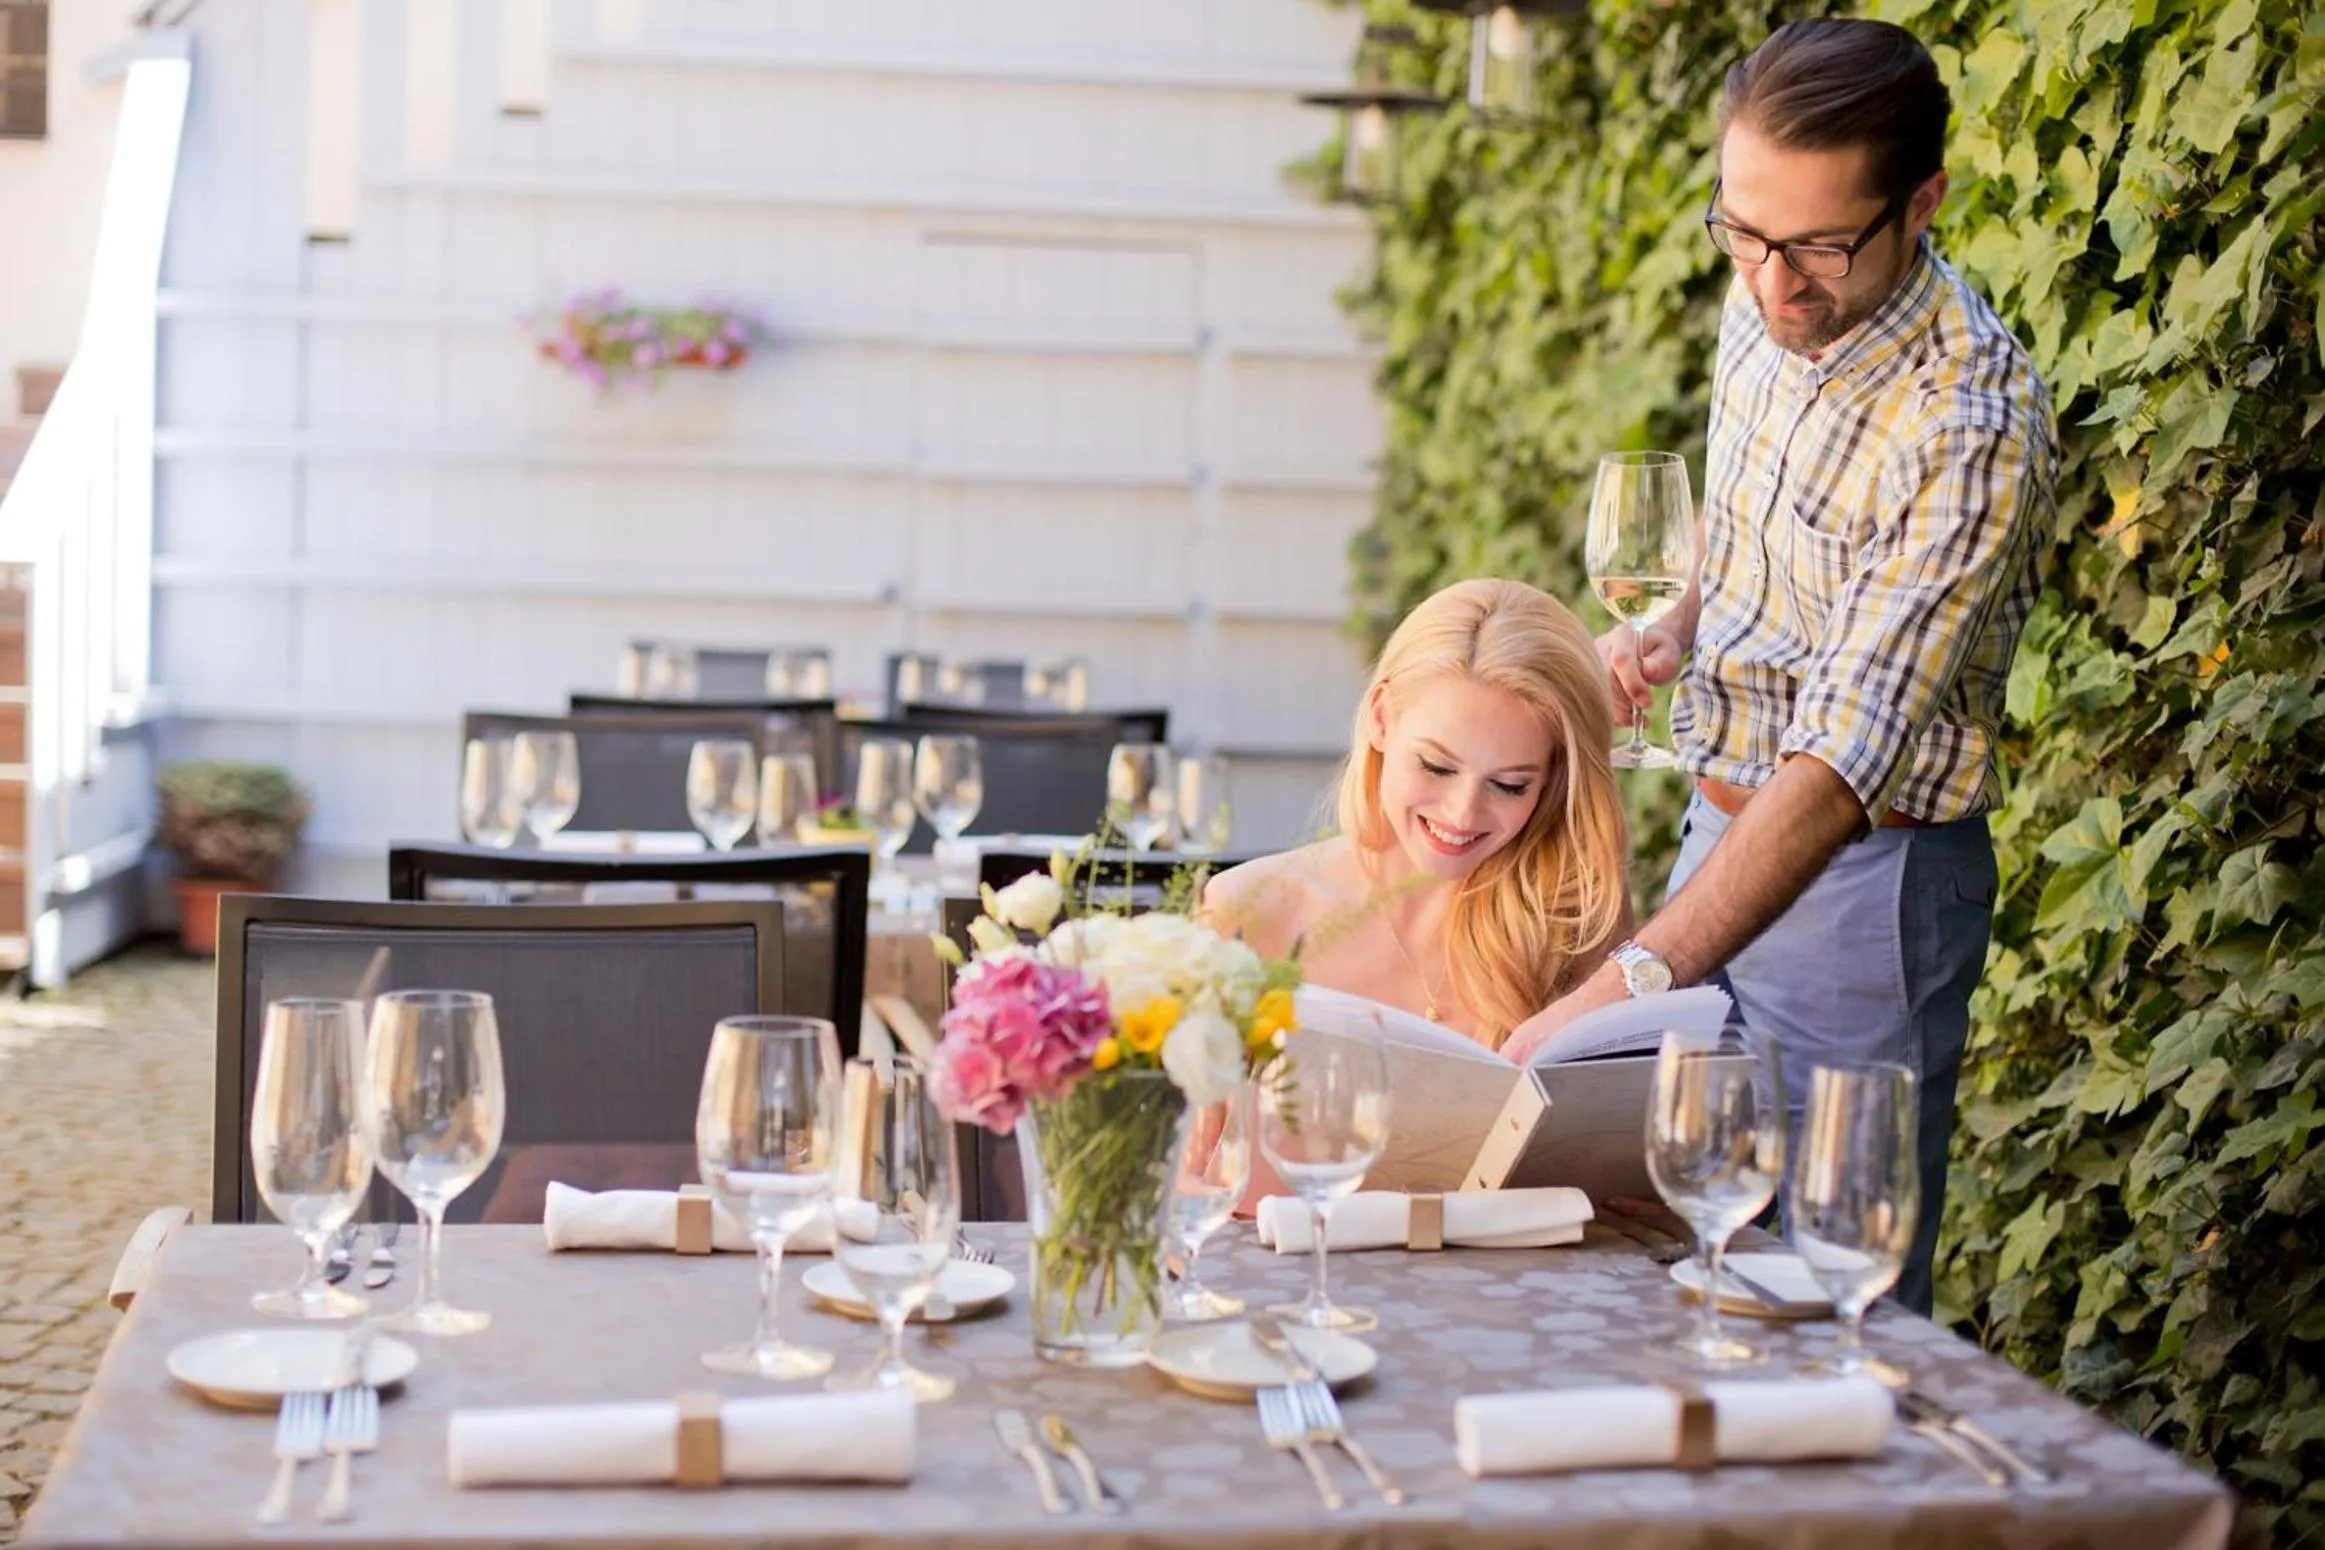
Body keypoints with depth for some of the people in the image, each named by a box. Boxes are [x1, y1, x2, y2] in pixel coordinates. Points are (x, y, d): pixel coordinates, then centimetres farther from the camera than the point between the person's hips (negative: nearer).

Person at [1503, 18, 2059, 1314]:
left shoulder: (1972, 427, -27)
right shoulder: (1766, 299, -1)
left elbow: (1843, 759, -33)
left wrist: (1628, 982, -41)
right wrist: (1677, 631, -3)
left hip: (1863, 872, -8)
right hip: (1724, 826, 8)